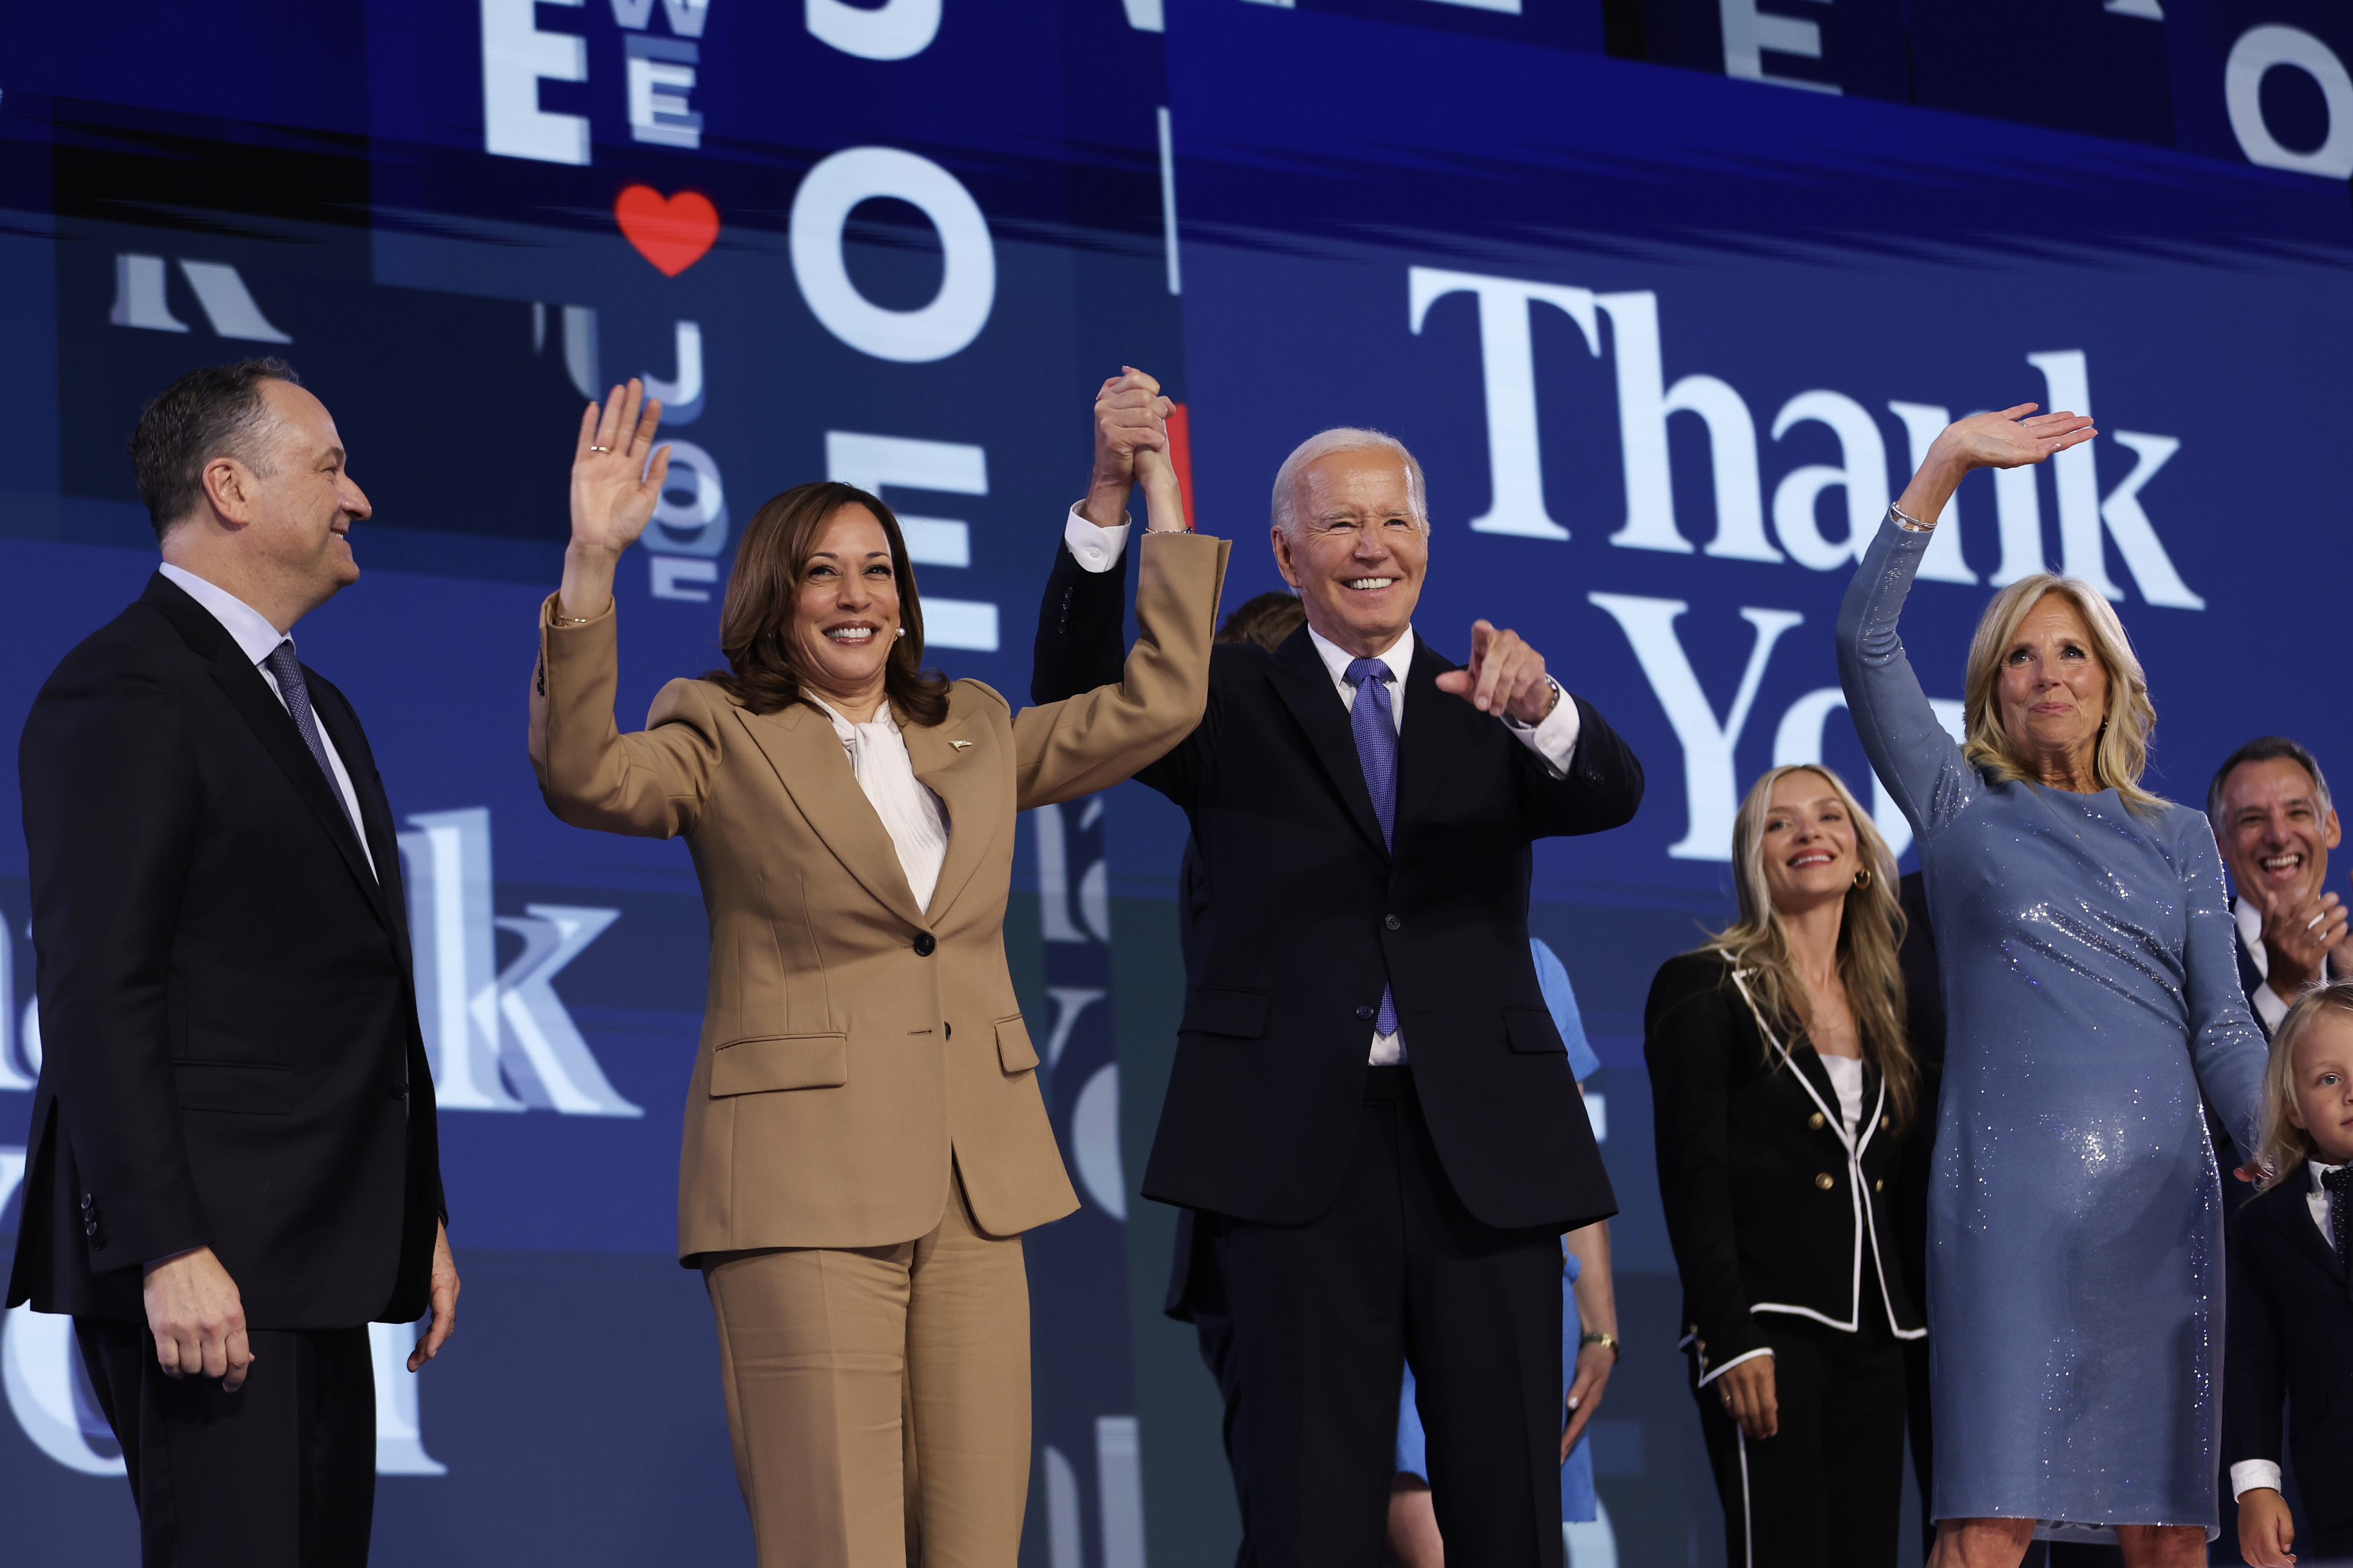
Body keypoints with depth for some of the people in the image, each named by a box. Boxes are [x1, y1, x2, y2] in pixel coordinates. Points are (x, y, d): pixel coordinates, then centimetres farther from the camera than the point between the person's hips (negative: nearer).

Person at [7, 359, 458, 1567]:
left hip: (319, 1262, 9)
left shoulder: (315, 707, 22)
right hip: (203, 1263, -9)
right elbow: (98, 999, -16)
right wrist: (166, 1251, -22)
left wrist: (418, 1217, 20)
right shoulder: (124, 694, -9)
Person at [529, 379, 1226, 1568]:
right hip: (805, 1184, -5)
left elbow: (1157, 705, 19)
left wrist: (1168, 524, 16)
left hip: (977, 1186, 5)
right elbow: (584, 777, -16)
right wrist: (590, 570, -27)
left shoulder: (975, 733, 18)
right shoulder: (724, 737, 2)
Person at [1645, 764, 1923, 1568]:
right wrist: (1731, 1339, -15)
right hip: (1767, 1327, -6)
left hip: (1876, 1338, 6)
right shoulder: (1705, 988, 1)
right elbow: (1691, 1176, -6)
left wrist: (1922, 1325, 11)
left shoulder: (1885, 1004, 18)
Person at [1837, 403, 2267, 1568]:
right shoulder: (1962, 807, 12)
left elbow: (2223, 1032, 14)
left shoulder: (2178, 839, 18)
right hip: (2010, 1195, -3)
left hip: (2160, 1198, 3)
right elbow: (1865, 640, 0)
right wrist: (1945, 466, -3)